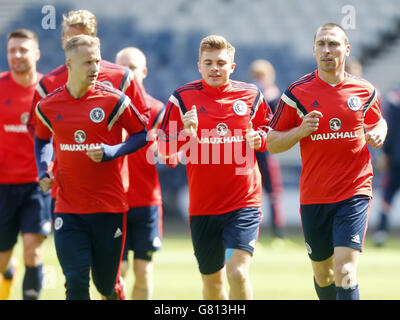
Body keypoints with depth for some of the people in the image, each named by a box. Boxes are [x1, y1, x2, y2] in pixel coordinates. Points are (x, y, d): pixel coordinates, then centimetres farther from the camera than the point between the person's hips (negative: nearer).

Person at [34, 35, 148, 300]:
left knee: (106, 283, 7)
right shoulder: (49, 106, 3)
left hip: (109, 207, -1)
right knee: (76, 282, -9)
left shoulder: (113, 100, -5)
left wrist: (111, 153, -13)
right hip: (67, 208, 1)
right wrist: (43, 172, 4)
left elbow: (142, 135, 3)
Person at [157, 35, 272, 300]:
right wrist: (186, 133, -21)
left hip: (244, 202, -1)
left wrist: (259, 139, -5)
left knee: (238, 273, -19)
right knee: (212, 281, 12)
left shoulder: (251, 95, 1)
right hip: (202, 205, 2)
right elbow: (164, 146, -1)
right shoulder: (183, 97, -1)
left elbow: (271, 131, 17)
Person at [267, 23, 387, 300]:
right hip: (314, 196, 1)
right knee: (323, 274, 11)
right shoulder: (297, 92, -1)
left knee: (345, 272, -17)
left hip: (355, 193, -1)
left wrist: (379, 134, -1)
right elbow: (272, 143, 3)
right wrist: (301, 131, -16)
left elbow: (378, 121, 23)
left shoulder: (365, 91, 3)